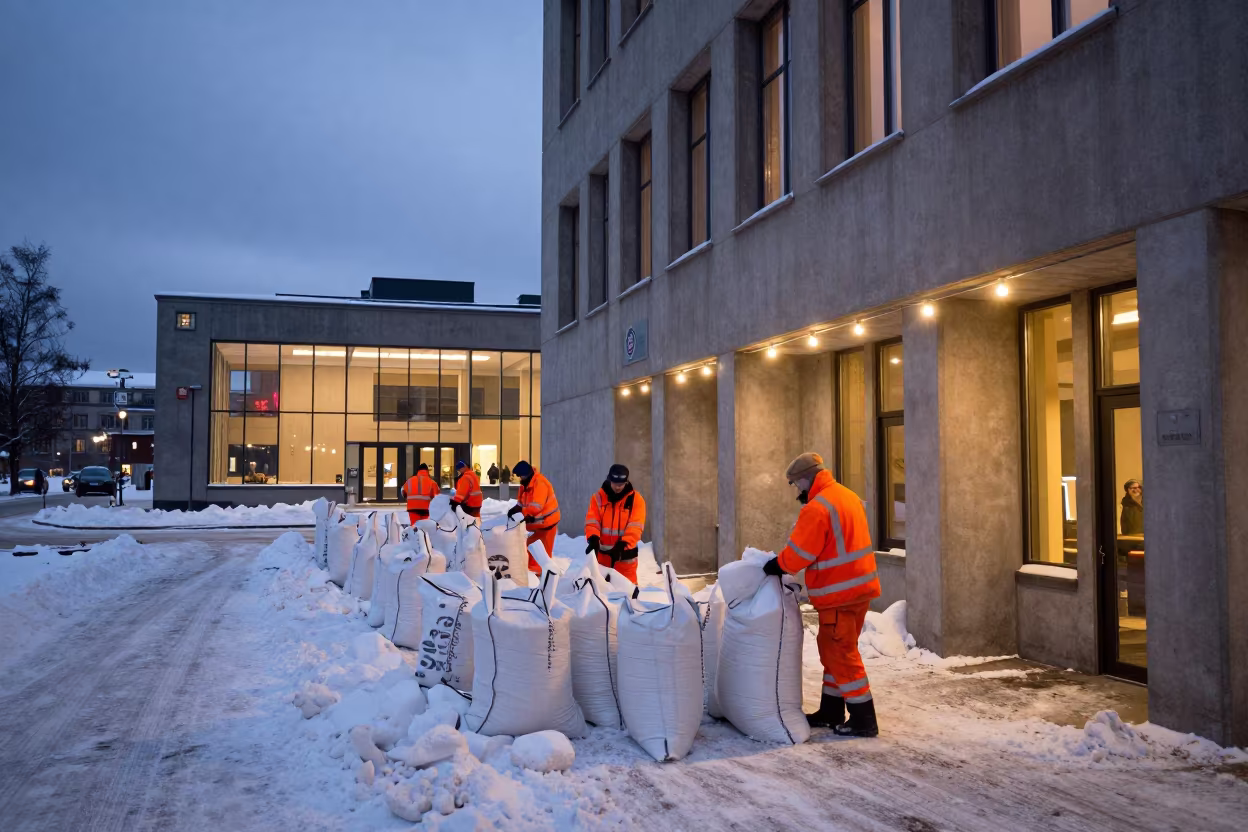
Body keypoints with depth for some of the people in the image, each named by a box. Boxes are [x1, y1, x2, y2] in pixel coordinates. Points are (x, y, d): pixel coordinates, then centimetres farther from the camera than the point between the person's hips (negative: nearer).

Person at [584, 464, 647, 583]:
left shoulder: (636, 499, -5)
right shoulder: (598, 497, 1)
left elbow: (635, 527, -13)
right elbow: (591, 521, -6)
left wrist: (622, 545, -26)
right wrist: (593, 539, -24)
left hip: (625, 554, -2)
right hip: (602, 553, 2)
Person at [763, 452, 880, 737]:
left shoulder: (816, 508, -20)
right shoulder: (848, 496, 10)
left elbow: (798, 554, -17)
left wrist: (777, 566, -1)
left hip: (839, 592, -10)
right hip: (860, 586, 10)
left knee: (841, 653, 1)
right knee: (834, 650, 18)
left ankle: (863, 719, 7)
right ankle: (831, 711, 27)